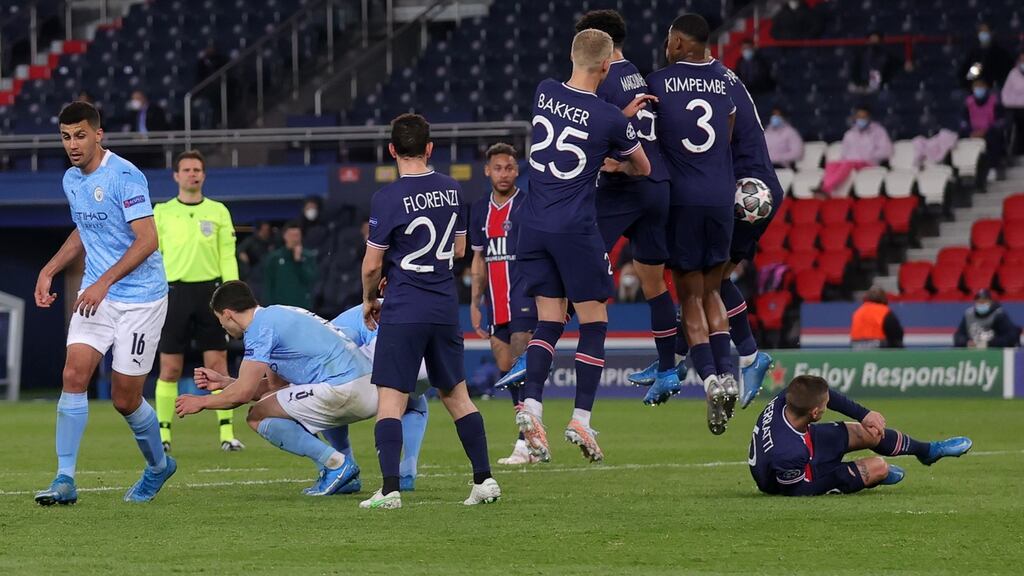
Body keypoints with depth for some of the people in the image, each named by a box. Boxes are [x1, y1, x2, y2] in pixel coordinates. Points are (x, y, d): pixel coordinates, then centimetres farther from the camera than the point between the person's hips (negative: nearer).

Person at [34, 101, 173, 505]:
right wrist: (49, 271, 15)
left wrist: (103, 283, -26)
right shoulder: (71, 180, 8)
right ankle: (65, 479, -12)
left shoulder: (125, 177, -17)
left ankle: (158, 466, 28)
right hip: (96, 295, 6)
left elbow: (147, 240, -21)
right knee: (74, 374, -12)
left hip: (140, 299, -6)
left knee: (125, 398, -1)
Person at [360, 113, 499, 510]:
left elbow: (372, 265, -8)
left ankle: (390, 489, -14)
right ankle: (484, 480, 14)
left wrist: (369, 300, 10)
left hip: (403, 313, -5)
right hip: (446, 308, 5)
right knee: (456, 395, 15)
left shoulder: (387, 198, -12)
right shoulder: (451, 190, 5)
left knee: (390, 399, -4)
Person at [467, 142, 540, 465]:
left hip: (524, 301, -7)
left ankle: (526, 444, -10)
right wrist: (475, 303, 15)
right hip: (496, 305, 7)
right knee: (506, 370, 7)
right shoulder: (480, 210, 13)